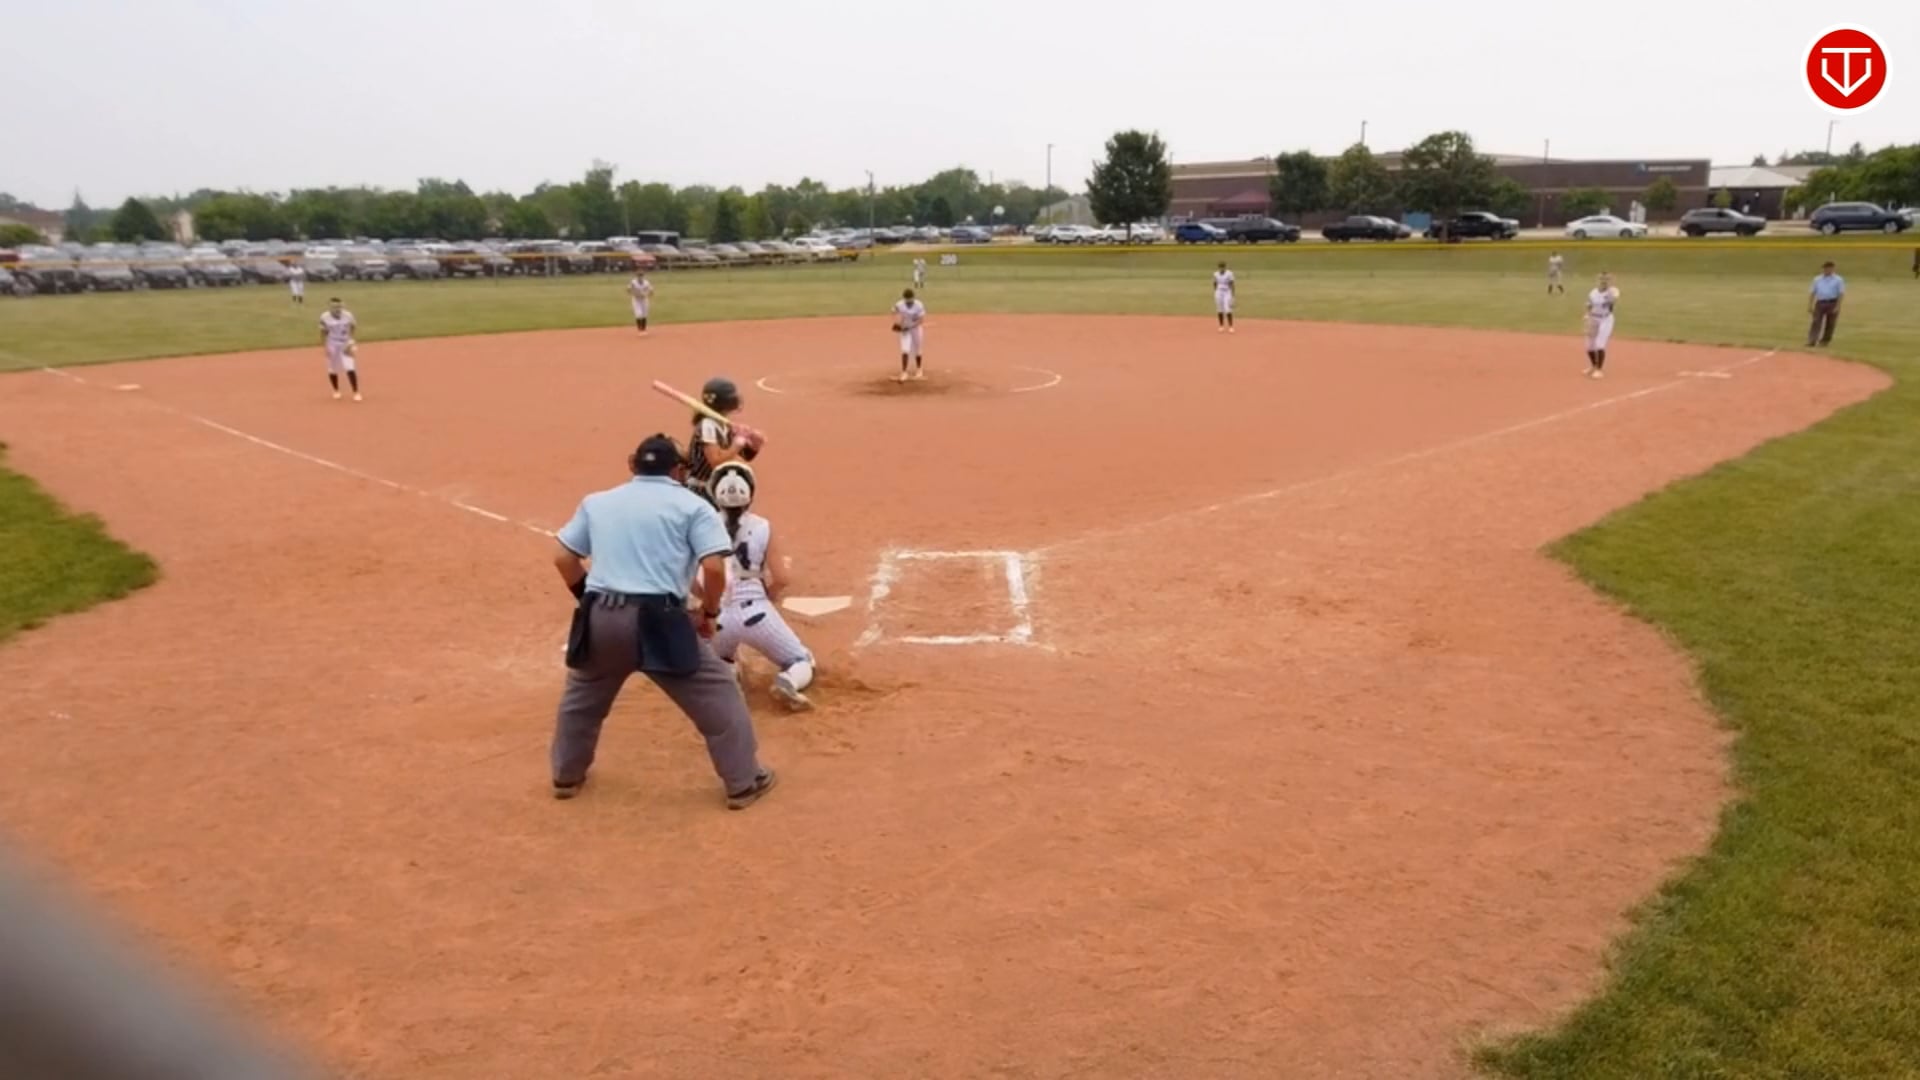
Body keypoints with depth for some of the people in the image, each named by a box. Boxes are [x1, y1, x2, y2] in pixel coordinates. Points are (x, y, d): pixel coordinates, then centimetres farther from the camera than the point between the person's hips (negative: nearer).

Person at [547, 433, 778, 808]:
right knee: (717, 692, 10)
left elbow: (563, 558, 16)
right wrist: (709, 611, 8)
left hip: (601, 618, 4)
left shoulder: (596, 501, 18)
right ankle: (744, 782, 14)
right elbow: (714, 566, -7)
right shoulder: (692, 506, 5)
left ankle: (566, 775, 42)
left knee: (582, 694, 30)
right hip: (658, 620, -4)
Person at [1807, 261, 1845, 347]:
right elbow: (1812, 292, 12)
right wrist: (1810, 305, 5)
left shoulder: (1838, 280, 1)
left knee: (1830, 323, 3)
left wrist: (1837, 307, -12)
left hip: (1832, 303, -2)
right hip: (1820, 303, 2)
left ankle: (1825, 340, 13)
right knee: (1816, 322, -8)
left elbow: (1841, 294, -4)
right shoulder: (1817, 279, 11)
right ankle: (1811, 341, -15)